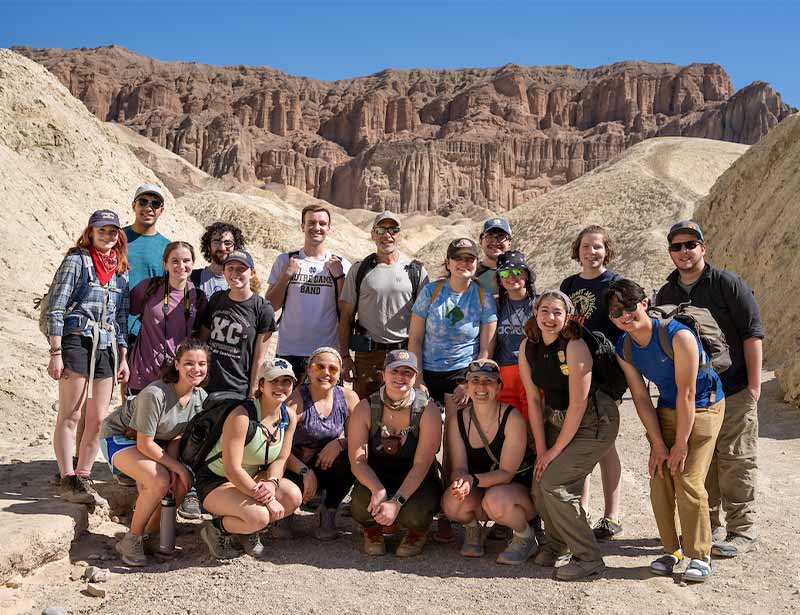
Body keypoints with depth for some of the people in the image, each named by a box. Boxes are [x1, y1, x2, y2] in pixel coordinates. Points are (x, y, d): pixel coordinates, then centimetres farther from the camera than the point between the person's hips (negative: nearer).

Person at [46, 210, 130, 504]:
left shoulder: (120, 271, 15)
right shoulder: (76, 260, -1)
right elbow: (56, 309, -6)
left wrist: (123, 357, 12)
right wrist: (56, 353, -12)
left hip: (107, 347, 6)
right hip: (77, 342, -6)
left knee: (99, 418, 5)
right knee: (70, 415, -2)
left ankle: (84, 477, 16)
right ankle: (68, 480, 5)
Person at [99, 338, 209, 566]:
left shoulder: (200, 396, -12)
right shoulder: (155, 394, -33)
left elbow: (178, 436, -3)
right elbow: (144, 444, -27)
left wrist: (172, 463, -20)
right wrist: (178, 467, -23)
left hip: (154, 441, 7)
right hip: (118, 436, -7)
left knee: (183, 482, -14)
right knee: (160, 481, -29)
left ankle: (149, 534, 7)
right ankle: (131, 541, -7)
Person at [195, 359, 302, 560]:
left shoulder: (289, 417, -5)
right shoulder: (241, 416, -26)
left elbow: (280, 459, 1)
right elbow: (232, 469, -27)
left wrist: (272, 483, -21)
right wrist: (263, 496, -28)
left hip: (253, 478, 7)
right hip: (215, 482, -7)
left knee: (293, 497, -20)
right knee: (258, 516, -32)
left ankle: (248, 531, 6)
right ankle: (216, 530, 0)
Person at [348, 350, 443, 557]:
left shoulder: (427, 410, -13)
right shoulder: (365, 408, -8)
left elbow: (421, 465, -19)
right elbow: (357, 461, -12)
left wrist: (396, 502, -31)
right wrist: (378, 490, -32)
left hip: (417, 484, -1)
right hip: (376, 479, 1)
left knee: (412, 514, -32)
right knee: (363, 504, -31)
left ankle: (418, 532, 10)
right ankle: (373, 530, 9)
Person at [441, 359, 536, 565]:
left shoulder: (513, 419, -19)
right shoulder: (458, 421, -6)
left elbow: (507, 473, -20)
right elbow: (459, 467, -11)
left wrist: (473, 480, -37)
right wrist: (461, 481, -36)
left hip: (519, 488, -3)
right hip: (479, 491, 3)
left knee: (496, 500, -38)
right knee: (451, 503, -29)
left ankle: (526, 537, -5)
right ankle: (472, 528, 7)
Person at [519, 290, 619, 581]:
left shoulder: (574, 347, -23)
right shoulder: (527, 347, -4)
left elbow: (578, 405, -22)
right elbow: (534, 399, 0)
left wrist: (555, 450, -16)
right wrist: (541, 448, -4)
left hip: (594, 420, -6)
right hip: (557, 418, 6)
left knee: (553, 483, -16)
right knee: (539, 485, -1)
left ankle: (589, 558, 0)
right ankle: (557, 543, 26)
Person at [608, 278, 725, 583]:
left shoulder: (678, 336, -26)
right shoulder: (623, 349, -7)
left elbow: (687, 392, -23)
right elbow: (641, 397, -4)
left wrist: (681, 443, -19)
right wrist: (658, 444, -8)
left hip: (703, 408, -6)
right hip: (666, 410, 6)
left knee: (688, 481, -13)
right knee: (659, 480, 0)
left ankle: (700, 555, 2)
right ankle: (672, 549, 17)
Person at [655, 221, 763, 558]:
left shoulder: (728, 283, -6)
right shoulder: (666, 294, 11)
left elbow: (752, 332, -8)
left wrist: (754, 384, -11)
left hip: (733, 391, -5)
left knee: (735, 460, 0)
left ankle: (742, 529, 12)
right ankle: (709, 525, 24)